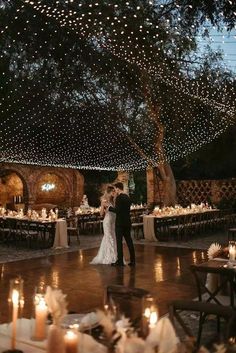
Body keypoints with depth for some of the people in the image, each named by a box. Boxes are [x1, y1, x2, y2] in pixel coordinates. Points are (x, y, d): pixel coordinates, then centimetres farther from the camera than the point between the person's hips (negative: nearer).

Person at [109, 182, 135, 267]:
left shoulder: (119, 197, -14)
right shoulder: (127, 197, 11)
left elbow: (117, 210, -20)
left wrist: (110, 208, -5)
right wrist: (113, 208, 22)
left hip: (120, 223, -8)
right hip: (127, 222, 8)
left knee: (119, 242, -1)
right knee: (129, 241, 10)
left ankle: (120, 261, 2)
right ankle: (132, 260, 13)